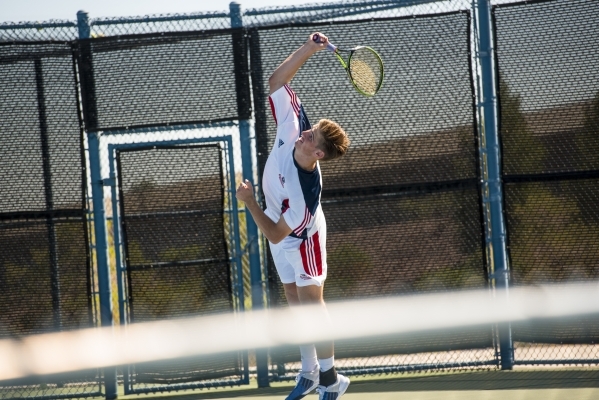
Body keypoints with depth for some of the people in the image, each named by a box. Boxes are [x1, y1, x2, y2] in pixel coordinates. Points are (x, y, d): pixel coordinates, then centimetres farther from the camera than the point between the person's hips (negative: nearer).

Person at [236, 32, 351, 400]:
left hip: (301, 238, -8)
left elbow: (276, 234, -33)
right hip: (282, 229, 8)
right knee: (294, 298, 13)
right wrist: (307, 51, -30)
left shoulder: (306, 192, -41)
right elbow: (277, 80, -19)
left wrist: (250, 203, -38)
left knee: (310, 301, -4)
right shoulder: (292, 128, -28)